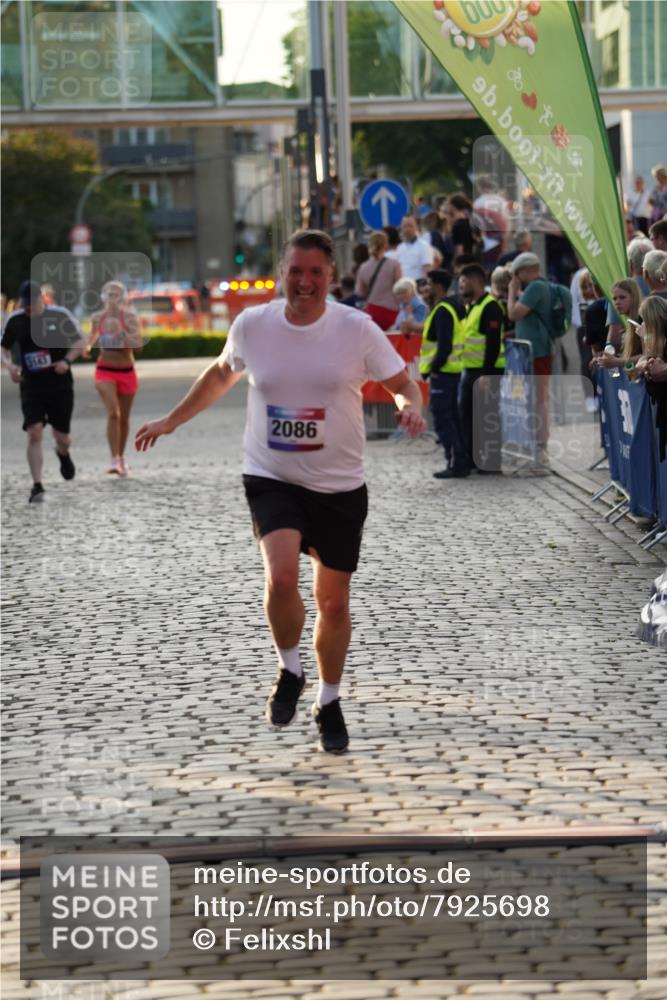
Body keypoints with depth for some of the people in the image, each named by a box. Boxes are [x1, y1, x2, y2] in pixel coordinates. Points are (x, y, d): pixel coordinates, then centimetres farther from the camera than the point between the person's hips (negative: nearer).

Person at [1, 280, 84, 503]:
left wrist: (67, 361, -17)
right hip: (31, 386, 1)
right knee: (34, 433, -15)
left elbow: (79, 341, 1)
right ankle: (37, 486, -13)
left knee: (62, 437, 8)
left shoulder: (60, 315, -7)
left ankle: (63, 454, 46)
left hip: (60, 385, -1)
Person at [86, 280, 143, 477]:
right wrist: (89, 346, -1)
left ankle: (121, 457, 35)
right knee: (113, 413, -20)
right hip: (105, 371, 0)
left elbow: (138, 346, -17)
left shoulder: (130, 317, -10)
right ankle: (114, 460, -22)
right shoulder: (97, 318, -3)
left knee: (124, 418, 13)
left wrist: (121, 330, -27)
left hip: (126, 372, 0)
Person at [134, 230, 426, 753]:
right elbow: (221, 375, 16)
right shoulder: (252, 324, -3)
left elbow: (402, 383, -2)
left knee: (334, 603, 8)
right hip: (271, 479, 0)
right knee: (282, 577, -24)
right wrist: (171, 421, 21)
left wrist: (410, 407, -25)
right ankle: (289, 671, 5)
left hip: (340, 486, 0)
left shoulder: (357, 329, -9)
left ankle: (329, 702, 32)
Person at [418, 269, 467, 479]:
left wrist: (433, 367, -15)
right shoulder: (451, 307, 16)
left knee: (442, 418, -7)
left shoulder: (442, 311, -16)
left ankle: (456, 463, -8)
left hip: (442, 372, -10)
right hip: (452, 369, 10)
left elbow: (444, 345, -23)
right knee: (452, 416, 14)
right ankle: (460, 462, 17)